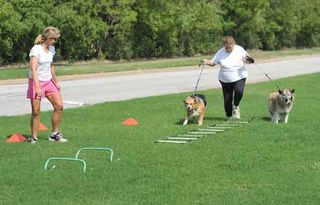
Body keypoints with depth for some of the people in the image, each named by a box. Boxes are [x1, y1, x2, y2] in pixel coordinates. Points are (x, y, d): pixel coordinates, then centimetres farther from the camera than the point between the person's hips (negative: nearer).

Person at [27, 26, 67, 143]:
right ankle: (34, 138, 4)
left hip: (48, 81, 7)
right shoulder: (36, 49, -16)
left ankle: (55, 134, 11)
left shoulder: (52, 49, 8)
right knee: (36, 111, -5)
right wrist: (37, 87, -30)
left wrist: (56, 82, 20)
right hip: (36, 81, -7)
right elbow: (33, 69, -23)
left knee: (59, 106, -1)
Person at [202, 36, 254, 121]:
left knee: (239, 91, -29)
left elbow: (247, 59, 0)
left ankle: (236, 106, 0)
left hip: (239, 77, -2)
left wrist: (249, 60, -23)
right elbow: (213, 62, 2)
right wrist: (207, 62, -19)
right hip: (225, 79, 2)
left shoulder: (239, 49, -6)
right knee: (227, 99, 3)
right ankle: (229, 116, 23)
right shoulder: (220, 53, -5)